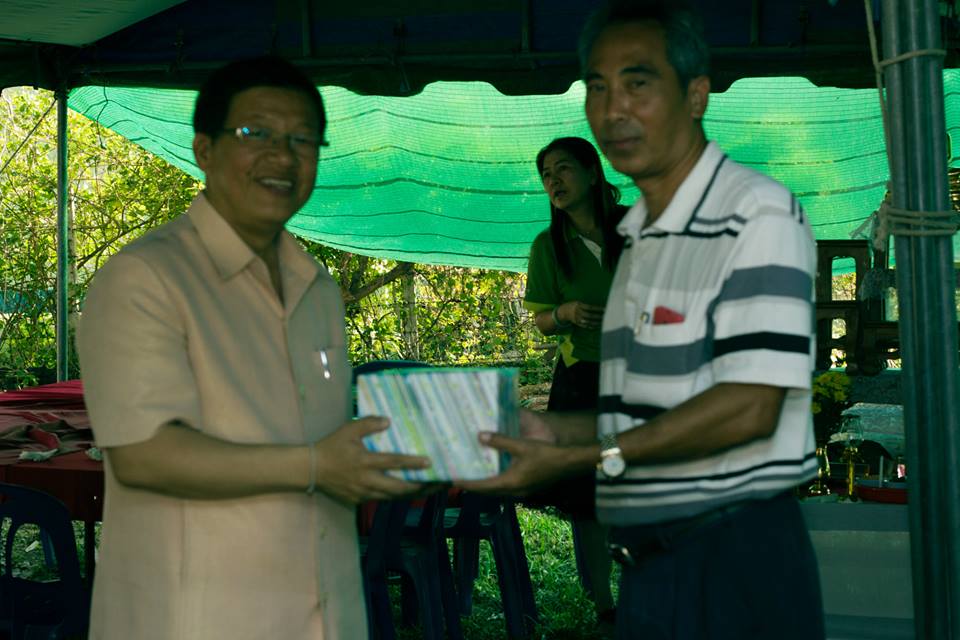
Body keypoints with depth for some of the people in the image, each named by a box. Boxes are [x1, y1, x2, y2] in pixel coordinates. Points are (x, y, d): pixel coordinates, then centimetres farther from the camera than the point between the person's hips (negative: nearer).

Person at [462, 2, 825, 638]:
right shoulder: (639, 239, 15)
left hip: (738, 561, -8)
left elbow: (749, 407, -20)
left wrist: (577, 458, -19)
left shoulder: (759, 214, -12)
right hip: (647, 561, 8)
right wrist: (557, 431, 4)